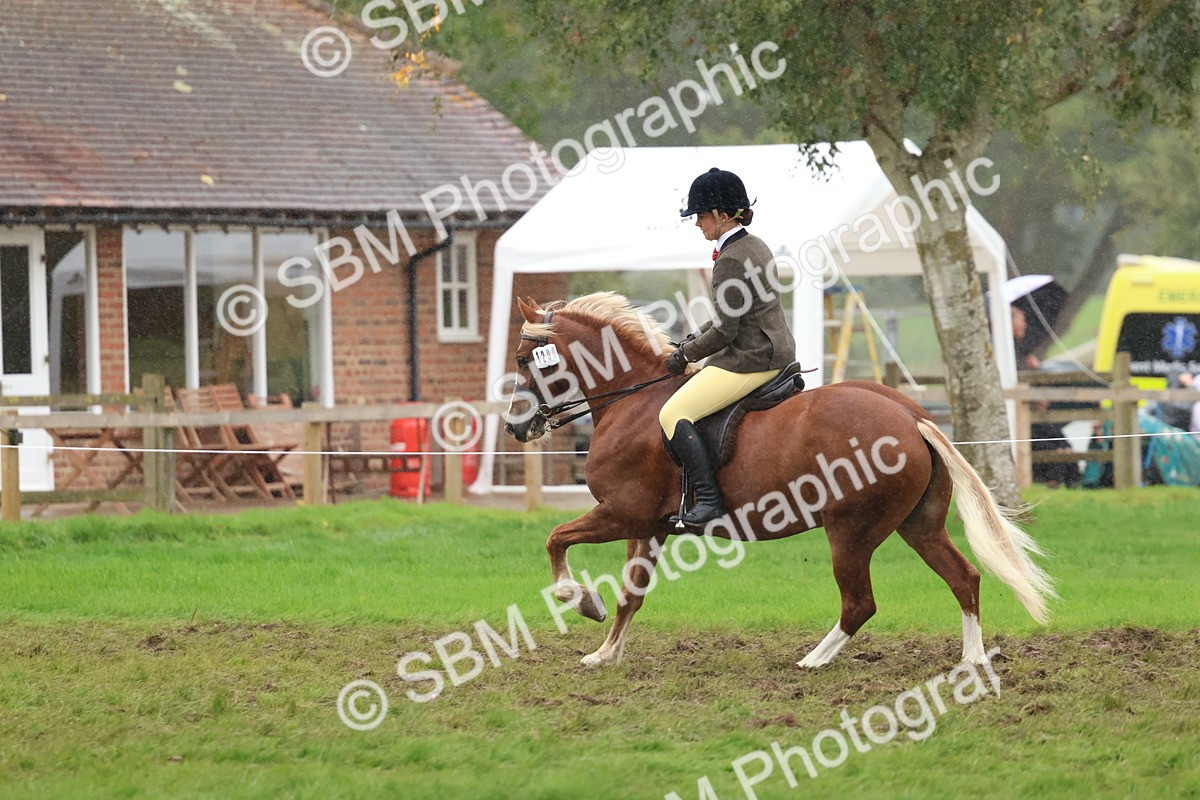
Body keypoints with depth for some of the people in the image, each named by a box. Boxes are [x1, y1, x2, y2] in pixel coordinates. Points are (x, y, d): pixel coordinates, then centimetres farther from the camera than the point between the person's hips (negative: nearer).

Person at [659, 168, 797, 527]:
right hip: (777, 353, 11)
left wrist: (685, 355, -4)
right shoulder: (756, 247, 13)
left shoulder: (730, 260, -18)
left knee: (674, 415, -11)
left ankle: (709, 501, -18)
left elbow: (724, 332, -18)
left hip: (749, 361, -11)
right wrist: (692, 341, 15)